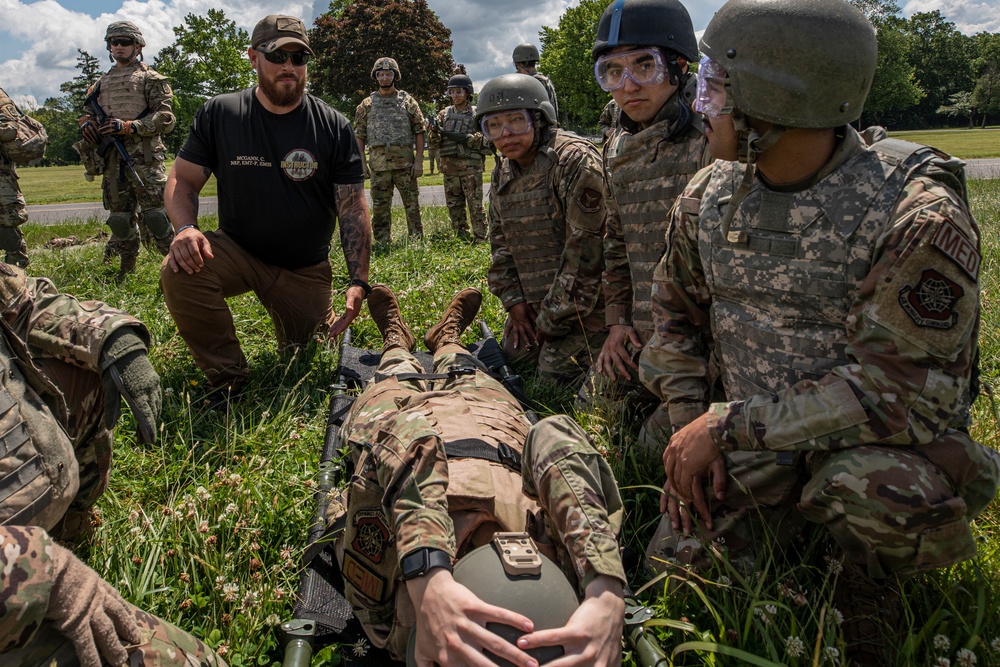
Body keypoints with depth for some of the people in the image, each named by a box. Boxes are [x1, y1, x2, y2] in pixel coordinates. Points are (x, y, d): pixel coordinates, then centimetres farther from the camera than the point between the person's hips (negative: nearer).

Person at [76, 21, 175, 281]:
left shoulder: (150, 78, 3)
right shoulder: (103, 82, 22)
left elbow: (165, 117, -6)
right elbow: (87, 111, 28)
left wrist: (129, 126, -15)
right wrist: (86, 123, 3)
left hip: (144, 156, -6)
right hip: (112, 159, 6)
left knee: (154, 214, -12)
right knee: (120, 215, 8)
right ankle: (126, 268, 16)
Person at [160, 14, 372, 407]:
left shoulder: (334, 128, -7)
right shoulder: (218, 114, -4)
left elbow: (353, 208, -9)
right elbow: (182, 179, -1)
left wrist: (358, 282, -19)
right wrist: (186, 228, -25)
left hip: (306, 268, 0)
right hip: (236, 251, 0)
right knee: (178, 272, -31)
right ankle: (227, 377, -11)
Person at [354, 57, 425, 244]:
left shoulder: (407, 101, 5)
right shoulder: (367, 104, 8)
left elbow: (419, 132, 3)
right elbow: (359, 136, 9)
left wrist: (419, 160, -5)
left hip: (405, 162, -1)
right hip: (378, 163, 1)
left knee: (412, 204, 2)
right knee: (380, 207, 5)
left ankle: (418, 240, 10)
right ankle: (383, 243, 13)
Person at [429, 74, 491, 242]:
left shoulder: (477, 114, 3)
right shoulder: (445, 114, 13)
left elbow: (488, 139, -5)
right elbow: (434, 143, 10)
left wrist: (465, 138, -16)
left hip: (471, 167, -4)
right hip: (449, 166, 4)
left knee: (475, 206, -5)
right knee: (454, 207, 8)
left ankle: (480, 240, -1)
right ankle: (462, 239, 16)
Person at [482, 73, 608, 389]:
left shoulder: (576, 161, -20)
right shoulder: (503, 172, 6)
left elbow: (586, 246, -23)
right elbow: (500, 240, 13)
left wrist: (554, 318, -19)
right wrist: (513, 299, 0)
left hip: (582, 302, -8)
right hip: (533, 302, 8)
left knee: (556, 374, -10)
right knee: (512, 357, 14)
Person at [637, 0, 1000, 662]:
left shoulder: (916, 215, -23)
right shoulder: (709, 197, -3)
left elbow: (903, 389, -26)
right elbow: (676, 314, 9)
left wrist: (729, 424, -25)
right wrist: (691, 423, -4)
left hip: (873, 440, -4)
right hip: (755, 437, 5)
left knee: (879, 485, -37)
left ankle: (871, 586, -2)